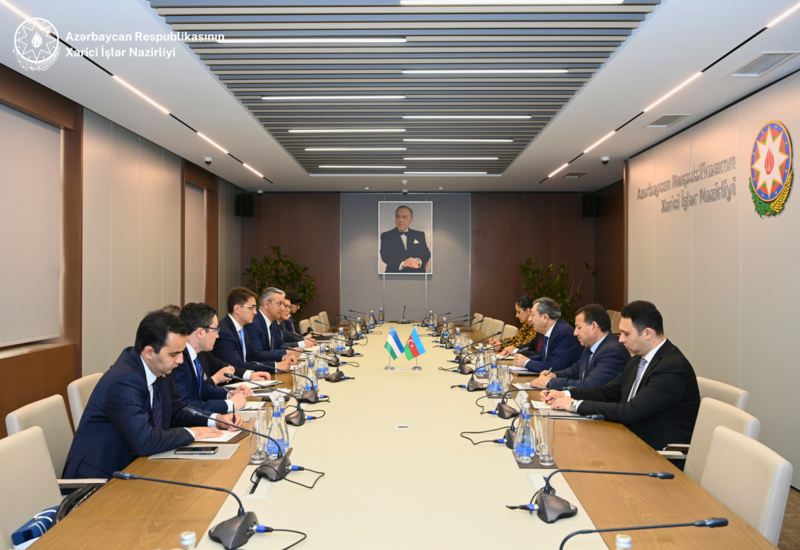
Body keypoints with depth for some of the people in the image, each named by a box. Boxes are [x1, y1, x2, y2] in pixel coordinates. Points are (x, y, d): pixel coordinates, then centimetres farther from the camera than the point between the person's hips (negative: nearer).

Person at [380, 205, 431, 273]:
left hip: (417, 273, 2)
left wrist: (418, 261, -16)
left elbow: (426, 253, 8)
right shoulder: (386, 236, 11)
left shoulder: (420, 235, 19)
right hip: (395, 273, -2)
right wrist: (402, 263, -21)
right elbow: (386, 255, -3)